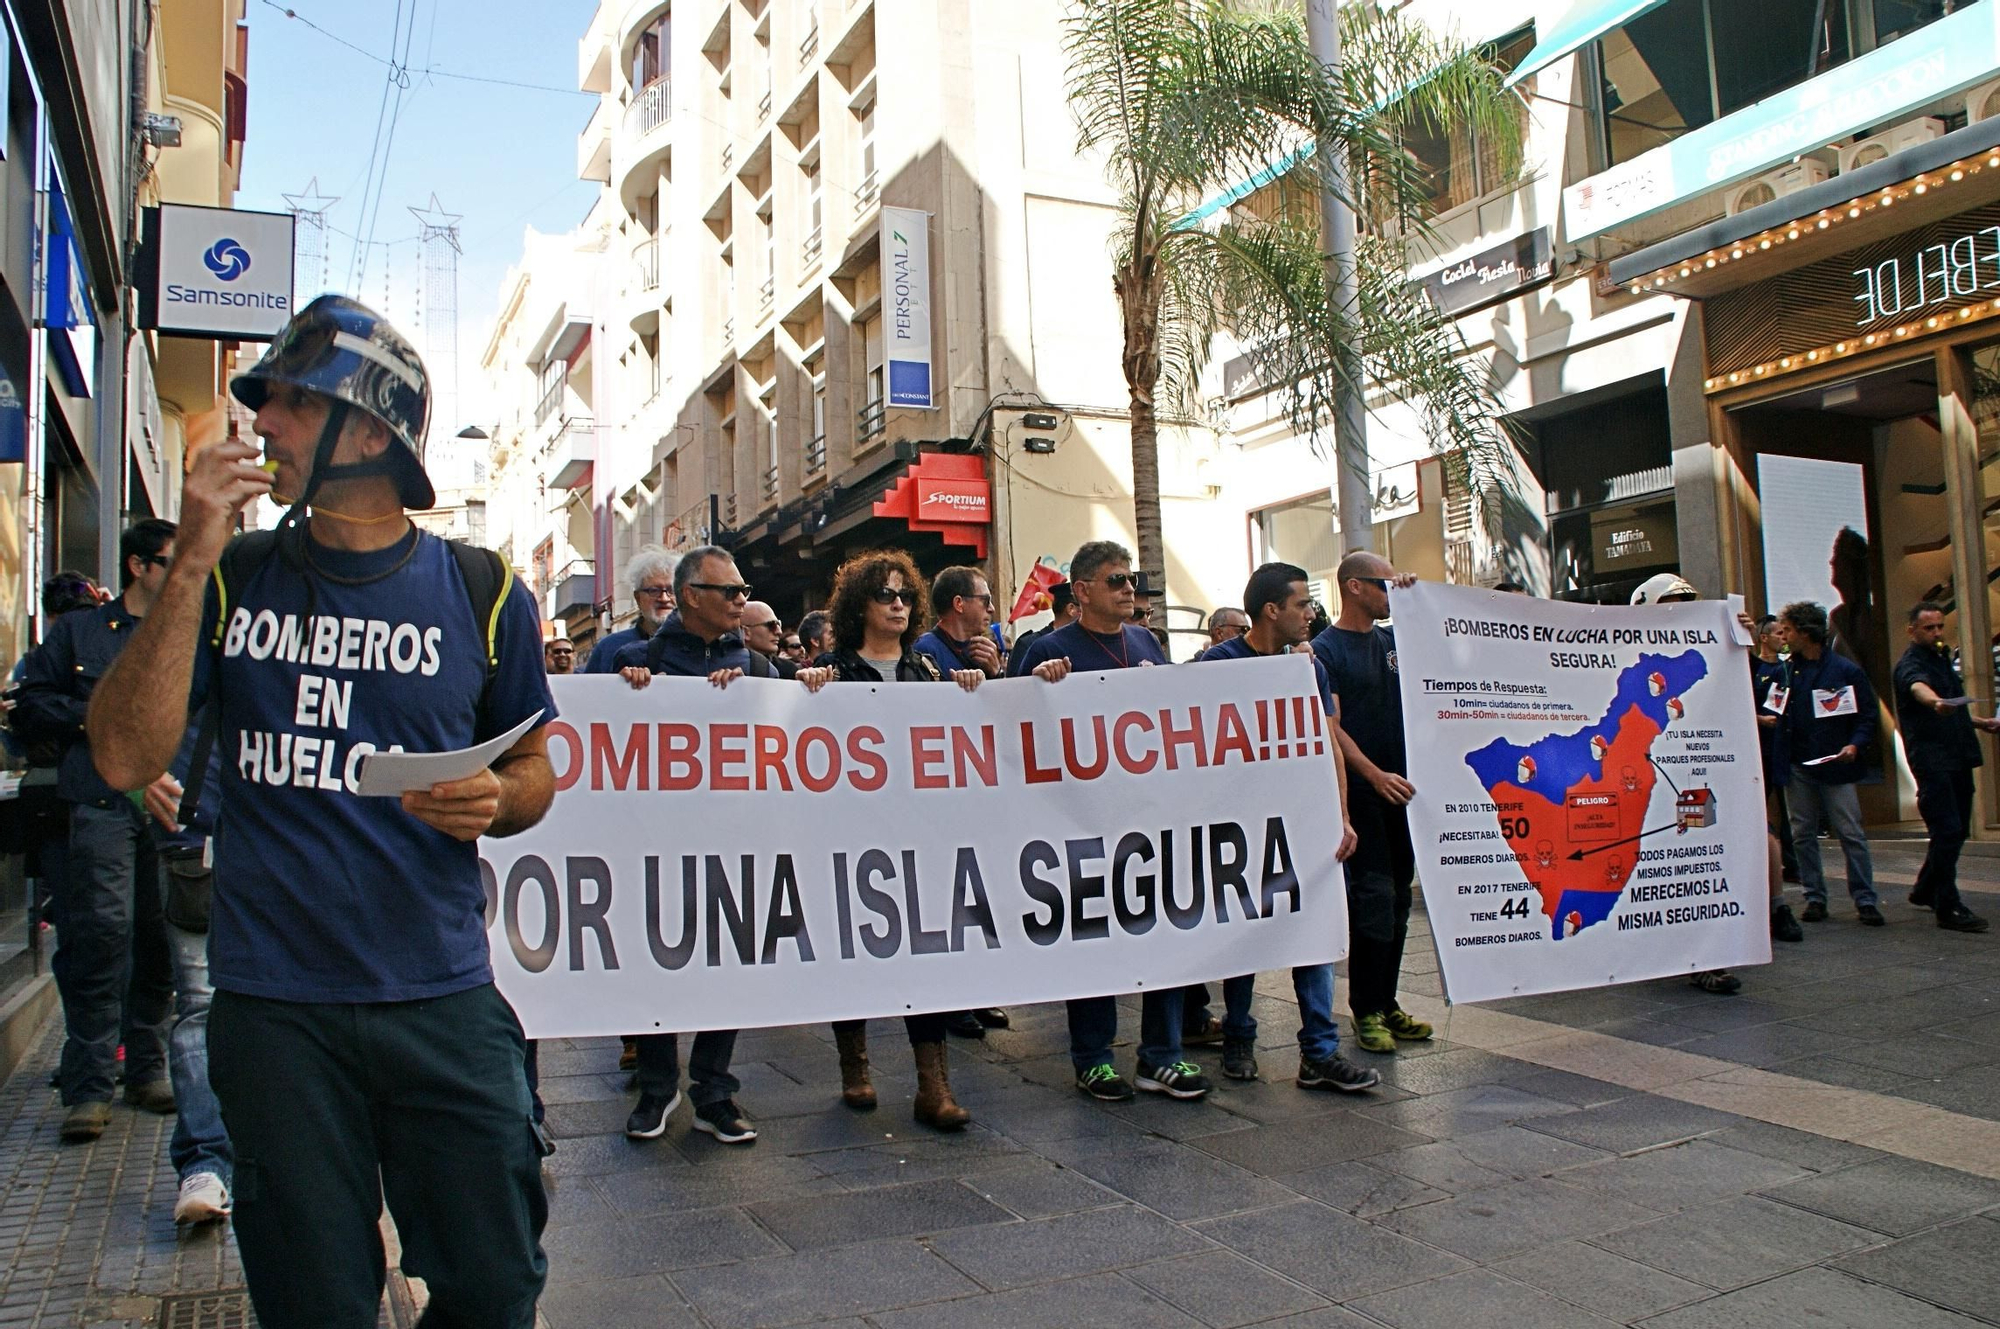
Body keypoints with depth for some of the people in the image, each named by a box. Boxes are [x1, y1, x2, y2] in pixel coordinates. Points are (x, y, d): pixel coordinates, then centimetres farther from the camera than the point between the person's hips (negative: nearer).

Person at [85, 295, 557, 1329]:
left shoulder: (482, 592, 2)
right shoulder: (235, 577, 4)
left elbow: (533, 767, 10)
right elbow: (125, 759, -5)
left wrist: (496, 803, -14)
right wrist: (190, 568, -11)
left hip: (441, 1000, 0)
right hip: (274, 1008, 1)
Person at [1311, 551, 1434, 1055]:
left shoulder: (1392, 640, 12)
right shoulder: (1326, 649, -6)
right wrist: (1374, 774, -22)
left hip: (1400, 787, 7)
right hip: (1360, 789, -7)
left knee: (1397, 899, 10)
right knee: (1373, 897, -7)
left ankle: (1386, 1003, 20)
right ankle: (1366, 1012, 3)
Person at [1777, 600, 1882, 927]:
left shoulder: (1846, 670, -1)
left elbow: (1867, 716, 0)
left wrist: (1855, 744, -15)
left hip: (1836, 766, -4)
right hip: (1797, 767, 4)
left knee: (1851, 834, -3)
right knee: (1803, 835, 6)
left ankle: (1865, 900, 4)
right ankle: (1815, 897, 15)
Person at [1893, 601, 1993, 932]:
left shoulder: (1942, 658, 18)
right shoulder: (1910, 664, -10)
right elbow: (1919, 687, -36)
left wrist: (1978, 722, 19)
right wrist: (1936, 702, -57)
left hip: (1958, 757, 9)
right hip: (1931, 759, -9)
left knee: (1957, 830, 13)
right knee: (1948, 831, -12)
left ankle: (1925, 892, 27)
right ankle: (1948, 908, -9)